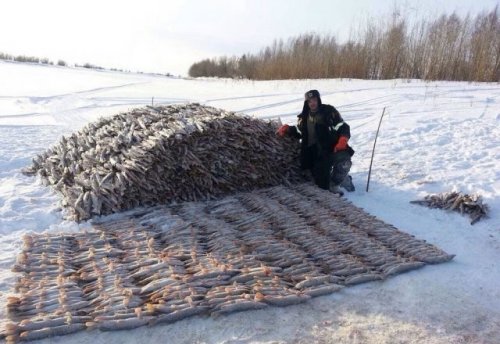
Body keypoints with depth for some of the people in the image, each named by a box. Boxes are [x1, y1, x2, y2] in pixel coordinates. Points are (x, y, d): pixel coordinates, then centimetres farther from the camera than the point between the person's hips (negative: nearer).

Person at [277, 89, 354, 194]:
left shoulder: (329, 111, -4)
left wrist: (343, 140, -25)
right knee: (323, 184, -1)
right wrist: (287, 129, 4)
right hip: (318, 155, 3)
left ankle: (335, 183, -7)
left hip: (333, 148, -3)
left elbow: (343, 127, -6)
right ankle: (343, 178, 28)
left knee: (343, 160, -34)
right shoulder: (304, 117, 7)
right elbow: (298, 132, 22)